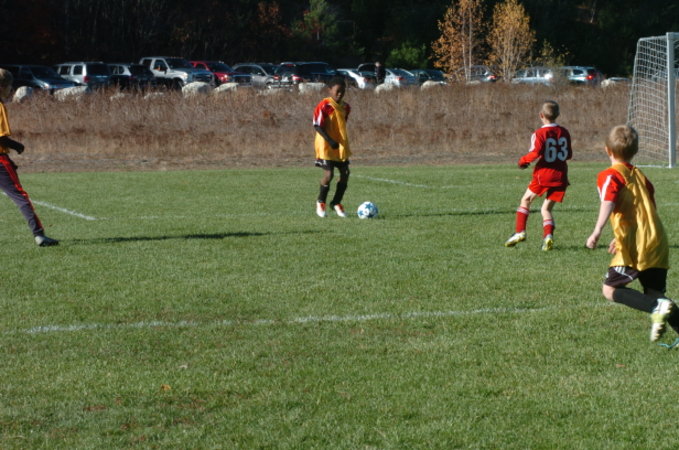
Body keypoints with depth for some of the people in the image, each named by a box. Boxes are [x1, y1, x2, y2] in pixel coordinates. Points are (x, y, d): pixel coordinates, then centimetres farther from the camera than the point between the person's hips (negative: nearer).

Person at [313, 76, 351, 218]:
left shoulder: (345, 107, 8)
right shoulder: (324, 106, -13)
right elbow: (317, 126, -15)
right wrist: (330, 140, -25)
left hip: (342, 146, 7)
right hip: (326, 146, -7)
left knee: (345, 174, 1)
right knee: (329, 174, -13)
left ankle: (336, 203, 17)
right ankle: (321, 202, 9)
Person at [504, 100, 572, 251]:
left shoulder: (540, 133, -10)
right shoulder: (564, 132, 7)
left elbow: (535, 153, -21)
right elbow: (569, 154, 14)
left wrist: (523, 160, -4)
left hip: (544, 172, -4)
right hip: (560, 176, 4)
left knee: (526, 200, 16)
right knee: (546, 208, 10)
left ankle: (520, 231, 8)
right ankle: (548, 236, -11)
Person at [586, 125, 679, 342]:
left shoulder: (610, 175, -1)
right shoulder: (640, 175, 22)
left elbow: (608, 202, -20)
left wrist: (597, 232, -30)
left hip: (636, 247, -7)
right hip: (658, 242, 7)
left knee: (610, 290, 0)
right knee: (654, 293, 13)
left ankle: (657, 307, -20)